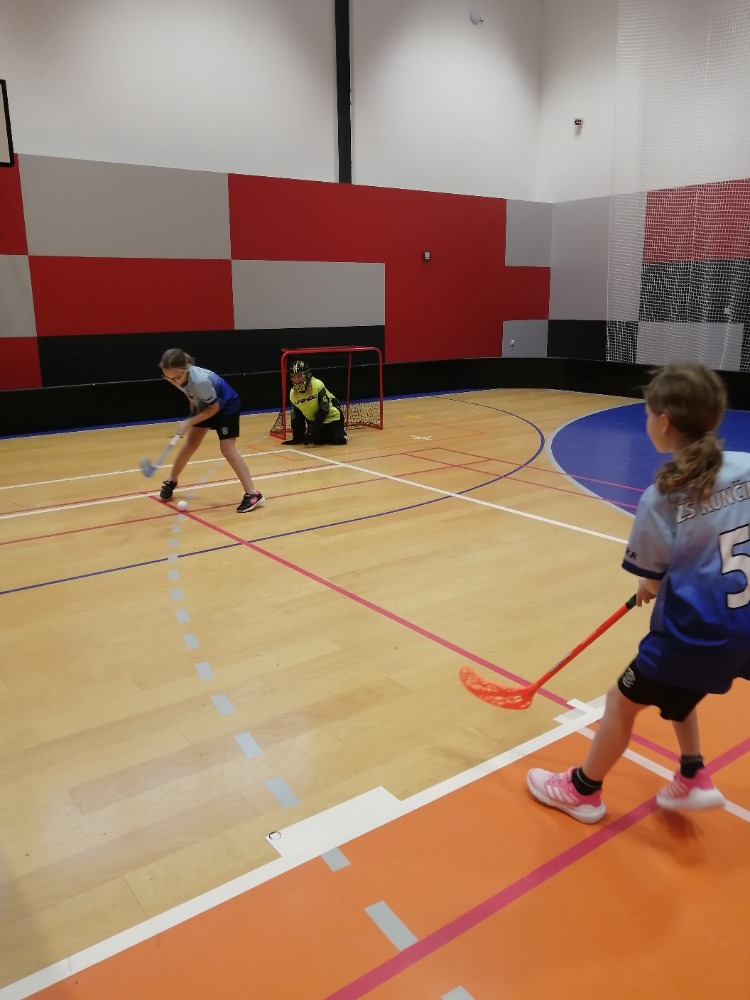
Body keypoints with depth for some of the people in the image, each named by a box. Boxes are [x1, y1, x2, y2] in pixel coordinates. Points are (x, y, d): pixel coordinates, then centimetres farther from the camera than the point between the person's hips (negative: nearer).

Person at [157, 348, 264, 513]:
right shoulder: (176, 375, -21)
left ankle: (253, 494, -17)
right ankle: (171, 481, 29)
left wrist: (190, 422, -27)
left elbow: (214, 407, -26)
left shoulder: (200, 380, -41)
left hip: (226, 406, -6)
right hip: (204, 405, 7)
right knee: (190, 445, 8)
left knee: (227, 449, -16)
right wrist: (193, 412, 1)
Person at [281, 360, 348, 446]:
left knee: (337, 440, -19)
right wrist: (297, 438, -4)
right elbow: (296, 418, 0)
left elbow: (324, 409, -27)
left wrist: (313, 428, -30)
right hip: (315, 420, 5)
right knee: (316, 440, -12)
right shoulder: (293, 394, -9)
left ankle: (340, 430, 16)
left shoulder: (317, 385, -27)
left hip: (331, 416, -5)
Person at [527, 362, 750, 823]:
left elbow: (653, 581, -8)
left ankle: (583, 790, 33)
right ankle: (694, 779, 37)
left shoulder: (660, 499, -19)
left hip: (696, 632, -6)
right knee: (673, 687, 32)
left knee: (623, 701, 14)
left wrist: (651, 585, 15)